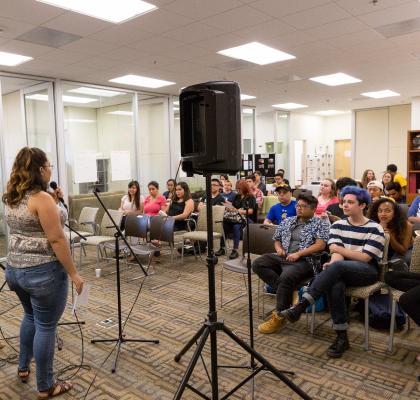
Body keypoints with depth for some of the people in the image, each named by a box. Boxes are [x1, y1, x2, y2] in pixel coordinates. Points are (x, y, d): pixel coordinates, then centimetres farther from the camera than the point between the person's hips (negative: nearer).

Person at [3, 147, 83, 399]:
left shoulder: (11, 198, 7)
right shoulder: (42, 198, -20)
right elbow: (56, 240, -21)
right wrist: (73, 273, -16)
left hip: (15, 268, 9)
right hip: (44, 271, -9)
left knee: (31, 317, 28)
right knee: (46, 326, 4)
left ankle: (23, 368, 43)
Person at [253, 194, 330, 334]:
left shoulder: (320, 223, 5)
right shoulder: (287, 221, 21)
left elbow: (320, 245, -7)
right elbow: (277, 239, 26)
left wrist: (298, 254, -15)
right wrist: (279, 248, 2)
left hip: (305, 260, -6)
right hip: (283, 257, 6)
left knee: (286, 277, -35)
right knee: (258, 264, -19)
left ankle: (279, 316, -16)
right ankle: (288, 292, -15)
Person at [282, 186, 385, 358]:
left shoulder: (375, 229, -2)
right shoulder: (338, 225, 9)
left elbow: (365, 257, -9)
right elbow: (336, 253, -3)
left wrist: (340, 249, -6)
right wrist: (333, 264, -25)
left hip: (366, 271, -3)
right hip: (341, 271, 3)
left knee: (337, 266, -36)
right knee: (335, 286, -35)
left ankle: (300, 306, -38)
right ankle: (341, 337, -25)